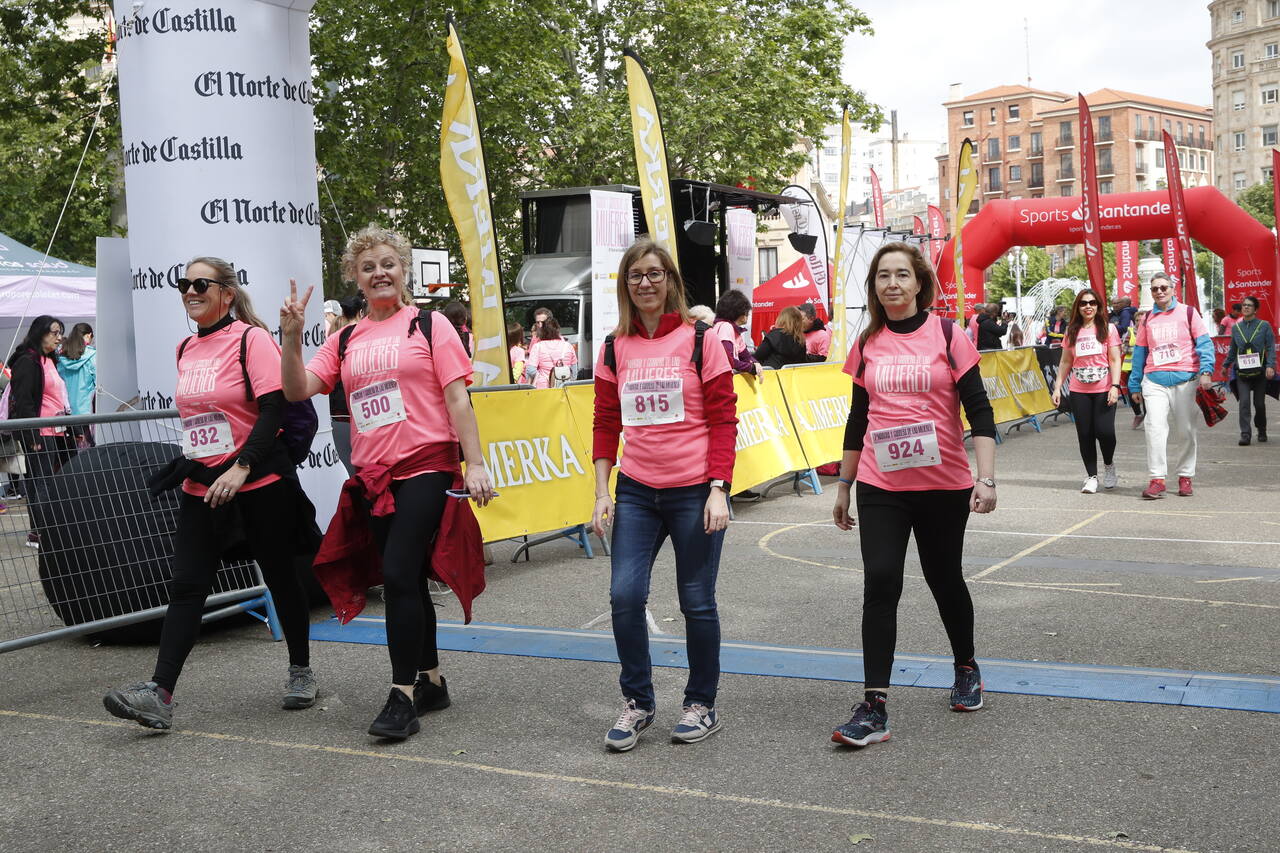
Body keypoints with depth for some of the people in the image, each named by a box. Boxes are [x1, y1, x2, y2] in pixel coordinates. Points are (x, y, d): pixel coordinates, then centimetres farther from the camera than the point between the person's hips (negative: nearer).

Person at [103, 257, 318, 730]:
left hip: (258, 483, -6)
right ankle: (159, 694, -7)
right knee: (186, 586, -3)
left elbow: (274, 408, -17)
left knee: (279, 576, 7)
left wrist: (242, 467, -25)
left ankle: (301, 671, 24)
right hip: (201, 487, 6)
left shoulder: (251, 338, -10)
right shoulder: (186, 349, 11)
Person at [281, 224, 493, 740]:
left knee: (399, 576, -14)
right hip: (374, 477, 5)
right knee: (407, 581, 13)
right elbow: (298, 390, 2)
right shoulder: (345, 340, 13)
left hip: (425, 469, -5)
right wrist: (292, 336, -12)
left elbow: (456, 397, -4)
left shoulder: (429, 325, 1)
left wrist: (474, 464, -10)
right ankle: (430, 680, 26)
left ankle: (403, 696, -7)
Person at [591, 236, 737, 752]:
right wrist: (602, 492, 4)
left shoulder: (700, 340, -3)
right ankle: (637, 701, 13)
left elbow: (723, 420, -4)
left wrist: (718, 490, -11)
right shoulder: (615, 348, 7)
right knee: (624, 595, -7)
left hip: (695, 491, -3)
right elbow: (606, 423, 11)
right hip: (636, 492, 3)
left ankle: (701, 705, 23)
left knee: (697, 602, 4)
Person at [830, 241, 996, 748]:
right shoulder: (867, 343, 6)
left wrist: (986, 478, -14)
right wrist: (844, 485, 16)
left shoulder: (947, 335, -3)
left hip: (944, 485, -1)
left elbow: (979, 410, -5)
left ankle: (966, 668, 40)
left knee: (945, 579, 13)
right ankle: (874, 708, -8)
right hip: (880, 487, 2)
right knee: (880, 582, -10)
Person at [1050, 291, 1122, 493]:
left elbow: (1115, 360, -1)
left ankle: (1109, 465, 16)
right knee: (1085, 434, 2)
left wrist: (1115, 386, -12)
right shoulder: (1072, 332, 10)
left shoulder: (1108, 329, 3)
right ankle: (1091, 476, 13)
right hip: (1079, 391, 3)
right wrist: (1057, 387, 6)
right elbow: (1065, 362, 13)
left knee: (1104, 430, -13)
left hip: (1104, 390, -3)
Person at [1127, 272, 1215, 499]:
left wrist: (1206, 370, -14)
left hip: (1184, 379, -2)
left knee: (1186, 431, 4)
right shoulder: (1148, 319, 15)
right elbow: (1139, 352, 18)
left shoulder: (1188, 312, 6)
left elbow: (1204, 343, 0)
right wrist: (1135, 385, 15)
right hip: (1154, 381, 2)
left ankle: (1185, 476, 17)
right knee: (1155, 427, -12)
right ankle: (1157, 479, -11)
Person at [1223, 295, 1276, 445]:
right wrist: (1226, 365, 21)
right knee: (1244, 402, -11)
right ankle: (1245, 434, -11)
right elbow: (1232, 349, 19)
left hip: (1260, 371, -1)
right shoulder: (1236, 327, 8)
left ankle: (1262, 431, 29)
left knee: (1259, 403, 8)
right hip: (1242, 371, 1)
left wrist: (1270, 366, -14)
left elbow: (1271, 348, -3)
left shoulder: (1264, 326, 1)